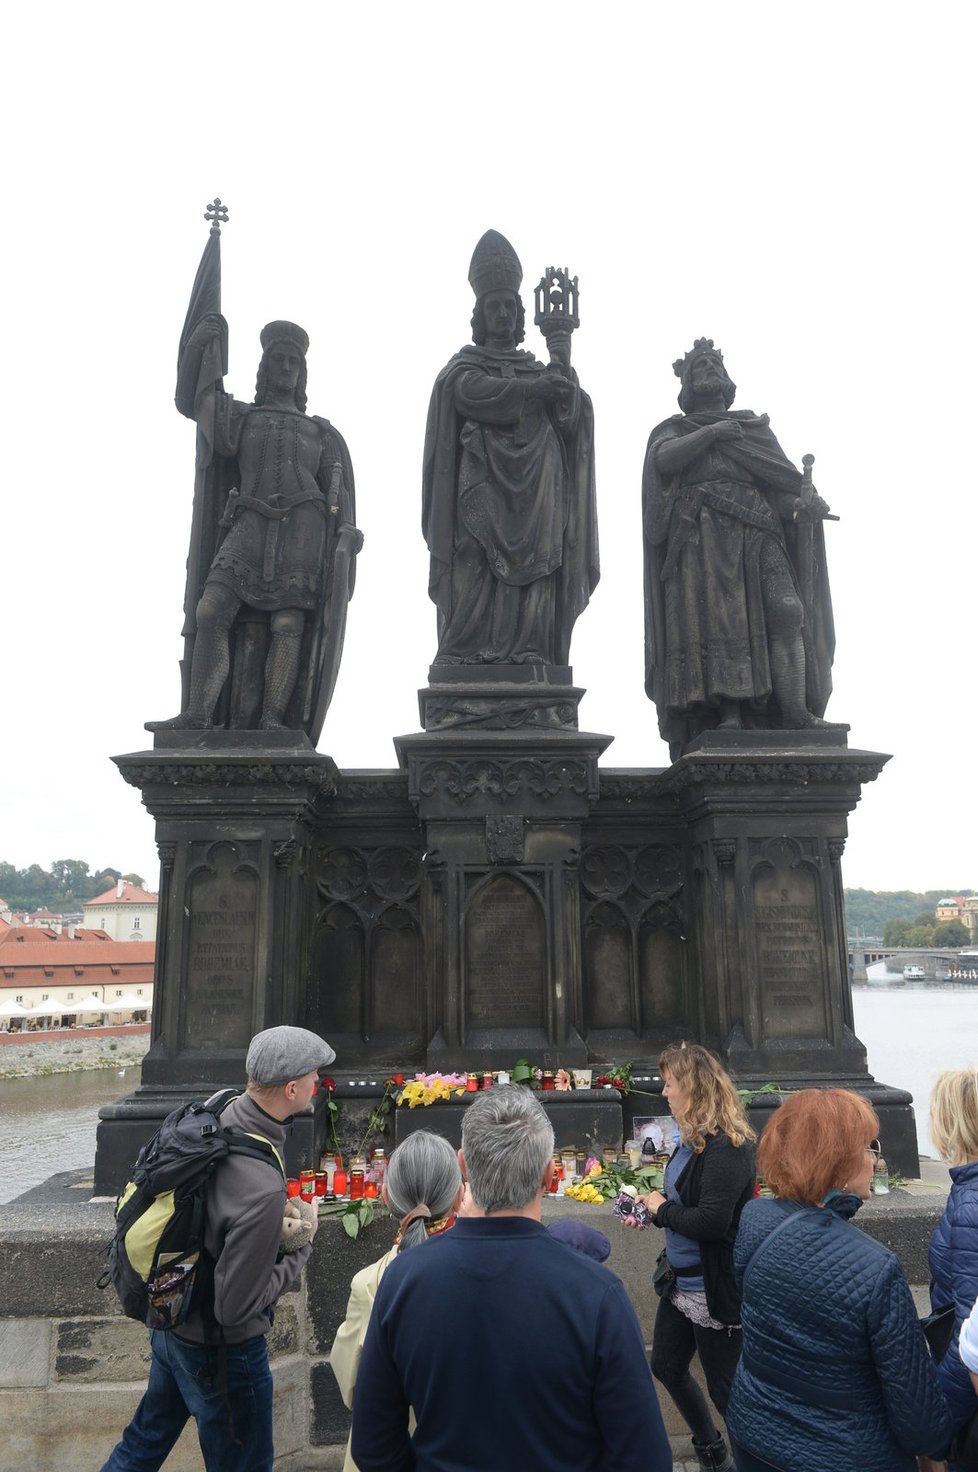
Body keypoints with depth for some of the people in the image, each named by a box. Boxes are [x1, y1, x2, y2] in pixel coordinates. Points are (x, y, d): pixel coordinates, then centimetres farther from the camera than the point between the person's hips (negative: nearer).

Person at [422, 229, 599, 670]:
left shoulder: (541, 370, 25)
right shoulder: (464, 366, 17)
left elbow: (570, 415, 5)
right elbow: (477, 393, -9)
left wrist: (562, 348, -7)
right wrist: (539, 388, -6)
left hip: (534, 501, 3)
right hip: (481, 496, -3)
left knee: (532, 599, -8)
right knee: (476, 583, -15)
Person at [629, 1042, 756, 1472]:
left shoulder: (724, 1146, -26)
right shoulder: (691, 1138, 5)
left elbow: (711, 1221, -31)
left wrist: (662, 1208, -17)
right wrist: (653, 1206, -3)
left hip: (714, 1290, -10)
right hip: (681, 1281, 10)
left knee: (723, 1387, 8)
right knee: (667, 1366, 23)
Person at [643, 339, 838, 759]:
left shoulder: (755, 428, 30)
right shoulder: (674, 430, 25)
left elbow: (782, 480, 16)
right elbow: (663, 459, 0)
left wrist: (803, 504, -6)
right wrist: (712, 432, -1)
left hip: (757, 535, 2)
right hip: (702, 537, -1)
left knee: (785, 610, -18)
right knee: (713, 618, -18)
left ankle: (796, 713, -25)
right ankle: (729, 713, -22)